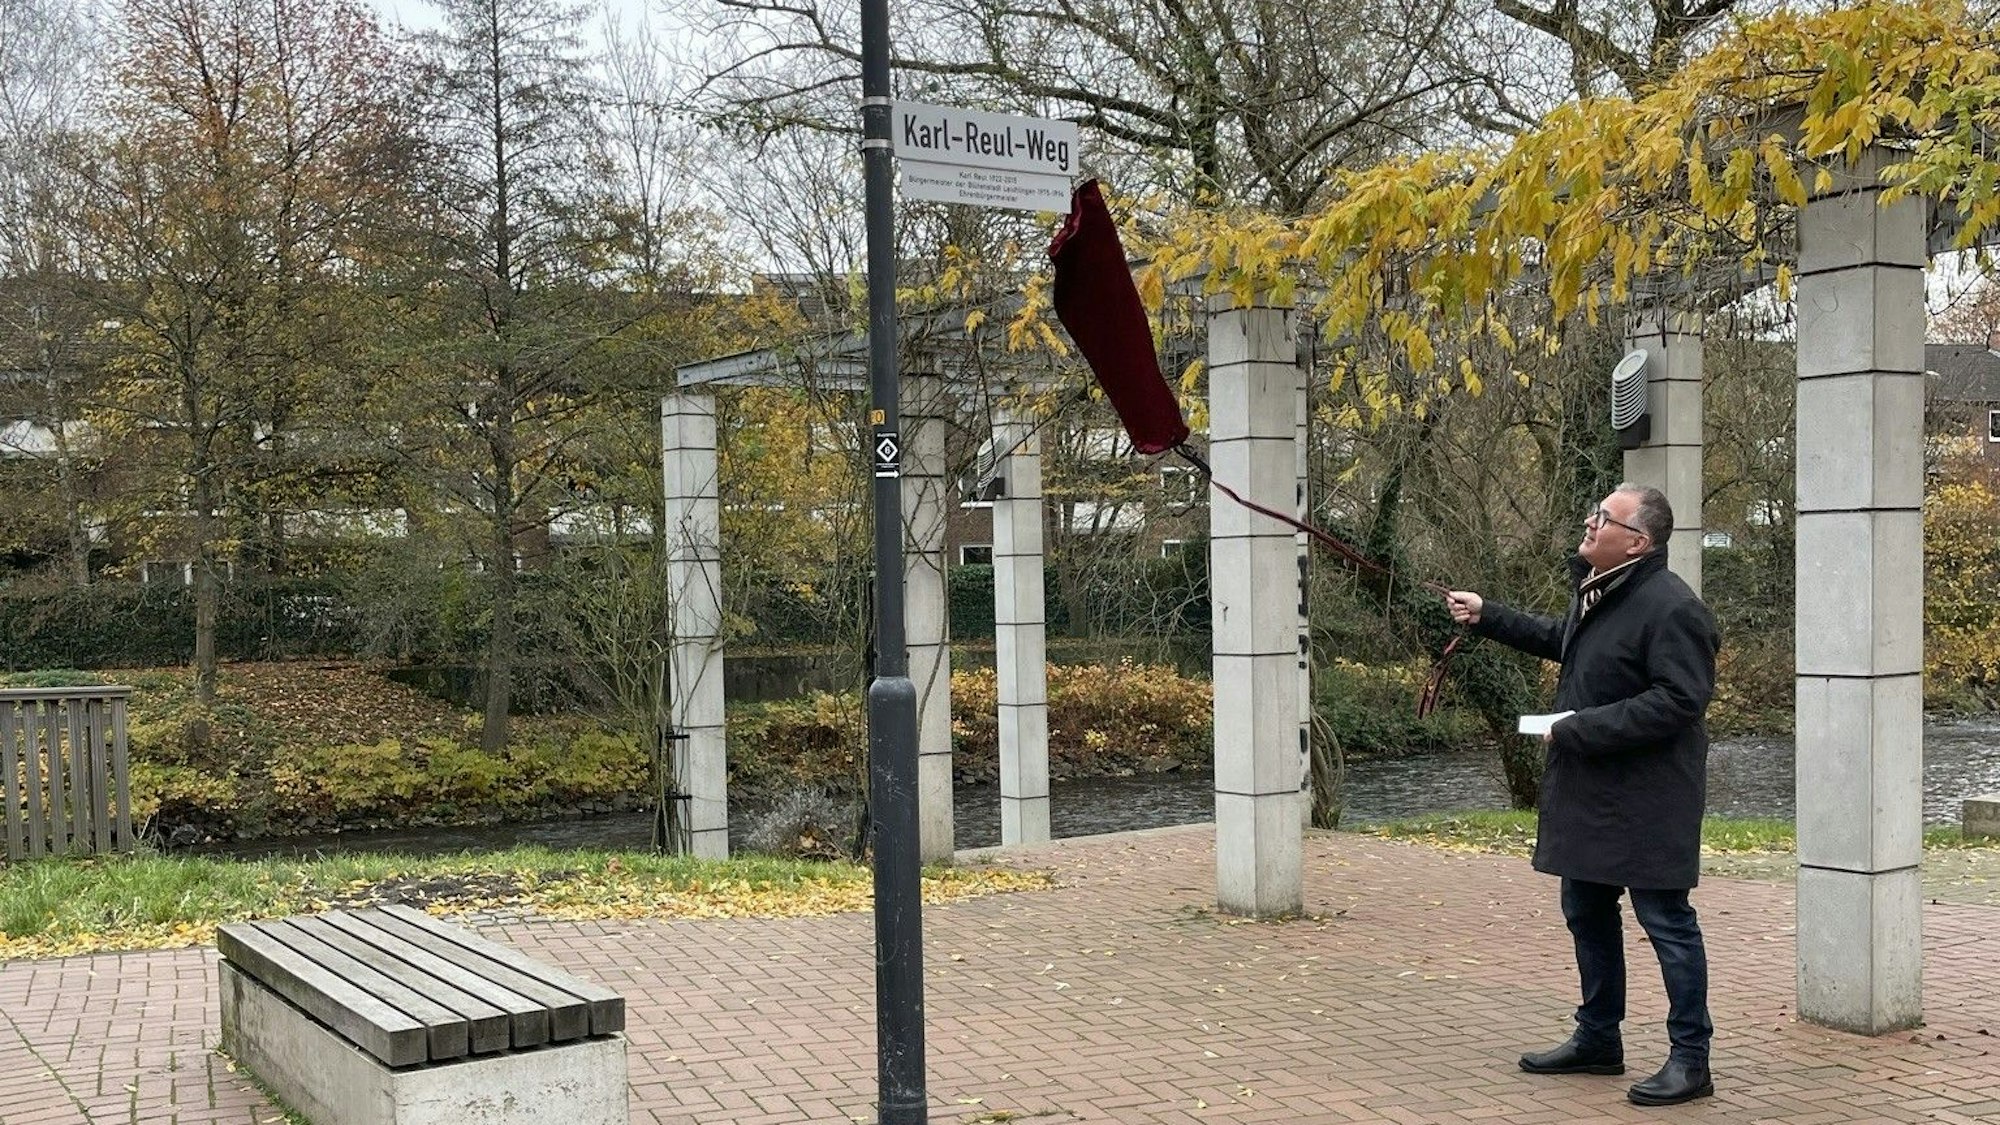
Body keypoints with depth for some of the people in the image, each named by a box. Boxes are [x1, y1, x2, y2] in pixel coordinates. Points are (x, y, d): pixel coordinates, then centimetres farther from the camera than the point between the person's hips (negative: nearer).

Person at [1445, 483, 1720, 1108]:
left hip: (1646, 800, -10)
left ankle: (1690, 1060, 9)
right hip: (1589, 796, 10)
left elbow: (1678, 700, -26)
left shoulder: (1669, 607, -20)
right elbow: (1558, 639, 32)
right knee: (1585, 913, 18)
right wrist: (1487, 617, 28)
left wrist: (1581, 728, -24)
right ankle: (1597, 1039, 33)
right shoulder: (1595, 591, 12)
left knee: (1666, 921, -1)